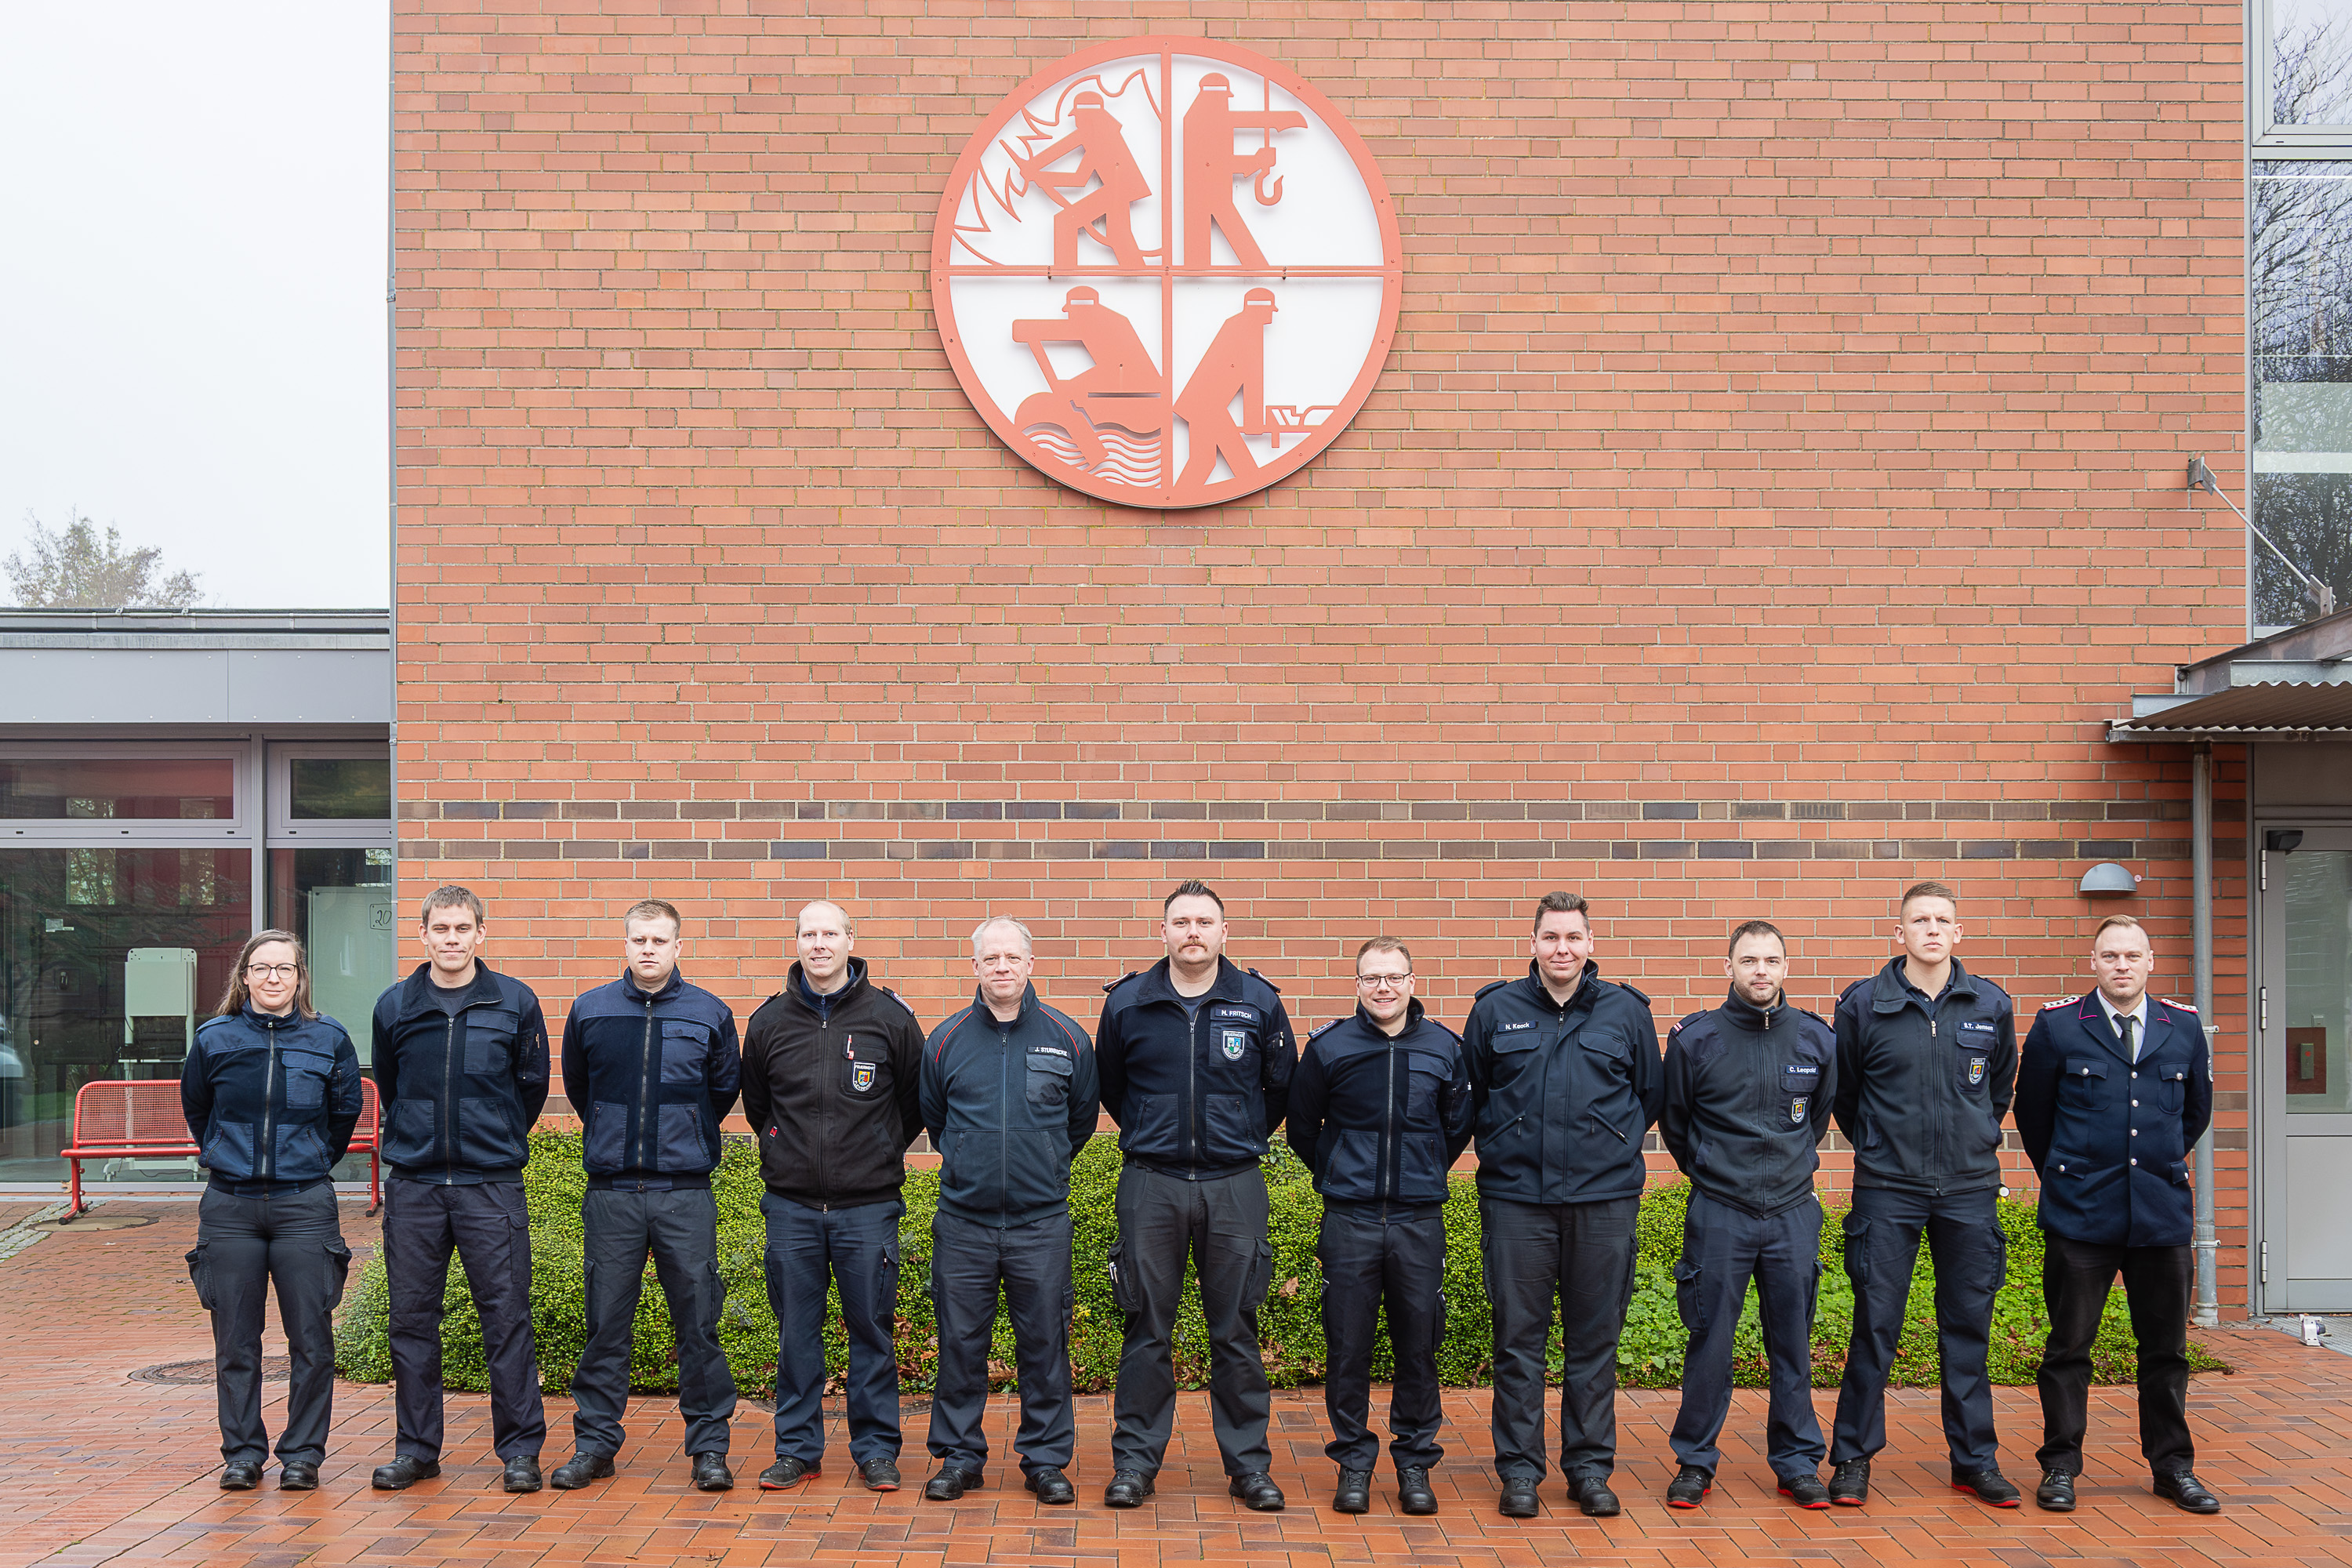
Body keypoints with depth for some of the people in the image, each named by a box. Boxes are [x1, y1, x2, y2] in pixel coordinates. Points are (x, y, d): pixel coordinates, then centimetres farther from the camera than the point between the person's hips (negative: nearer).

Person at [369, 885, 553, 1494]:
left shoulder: (515, 1002, 1)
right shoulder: (394, 1006, 6)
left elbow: (533, 1084, 10)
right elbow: (387, 1086, 19)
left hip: (492, 1185, -2)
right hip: (414, 1185, 2)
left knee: (507, 1317, -2)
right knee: (412, 1319, 7)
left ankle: (520, 1449, 7)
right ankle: (415, 1448, 19)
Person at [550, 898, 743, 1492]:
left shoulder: (711, 1015, 2)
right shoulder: (589, 1012, 5)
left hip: (686, 1193, -1)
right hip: (611, 1192, 1)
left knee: (698, 1322, 1)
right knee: (606, 1324, 6)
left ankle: (709, 1447, 11)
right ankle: (594, 1442, 17)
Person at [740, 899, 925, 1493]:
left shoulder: (889, 1016, -1)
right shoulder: (769, 1021, 4)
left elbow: (918, 1098, 10)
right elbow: (754, 1101, 19)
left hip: (868, 1204, -2)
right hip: (791, 1204, 2)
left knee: (872, 1330, 4)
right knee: (796, 1332, 8)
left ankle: (876, 1449, 15)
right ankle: (798, 1448, 19)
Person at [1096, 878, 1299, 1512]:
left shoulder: (1259, 1002, 1)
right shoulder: (1127, 1003, 2)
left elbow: (1282, 1088, 13)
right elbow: (1108, 1087, 16)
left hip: (1234, 1185, 0)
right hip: (1151, 1183, 0)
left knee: (1235, 1330, 6)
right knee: (1147, 1328, 5)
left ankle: (1248, 1462, 16)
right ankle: (1135, 1459, 15)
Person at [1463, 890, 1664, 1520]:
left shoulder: (1626, 1012, 6)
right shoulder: (1494, 1010, 5)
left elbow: (1651, 1095, 16)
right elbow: (1470, 1095, 14)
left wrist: (1615, 1146, 10)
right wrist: (1499, 1149, 9)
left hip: (1604, 1197, 1)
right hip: (1516, 1195, 0)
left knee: (1595, 1339, 6)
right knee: (1518, 1338, 3)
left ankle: (1591, 1466, 18)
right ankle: (1518, 1468, 13)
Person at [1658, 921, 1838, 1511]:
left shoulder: (1817, 1040, 1)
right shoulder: (1694, 1039, -5)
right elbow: (1673, 1123, 10)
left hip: (1793, 1213, 2)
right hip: (1718, 1214, -2)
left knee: (1793, 1343, 8)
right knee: (1709, 1342, 3)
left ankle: (1798, 1461, 21)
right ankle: (1695, 1461, 15)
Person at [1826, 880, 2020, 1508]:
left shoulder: (1991, 1006, 3)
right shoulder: (1863, 1004, -3)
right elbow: (1842, 1091, 10)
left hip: (1969, 1189, 2)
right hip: (1887, 1189, -2)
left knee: (1968, 1326, 9)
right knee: (1875, 1326, 1)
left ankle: (1975, 1459, 20)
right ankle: (1853, 1457, 11)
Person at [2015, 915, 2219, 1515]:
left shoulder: (2184, 1027, 4)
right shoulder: (2057, 1027, -3)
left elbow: (2197, 1110, 19)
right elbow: (2032, 1112, 8)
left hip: (2162, 1212, 3)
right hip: (2080, 1216, -2)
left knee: (2165, 1347, 10)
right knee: (2069, 1346, 4)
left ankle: (2173, 1465, 23)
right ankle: (2060, 1466, 13)